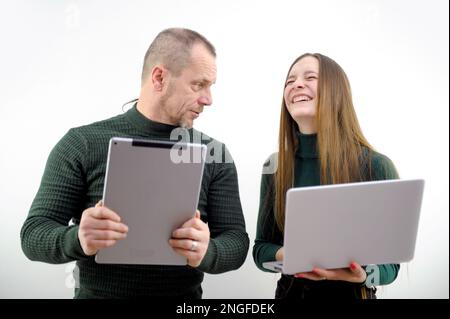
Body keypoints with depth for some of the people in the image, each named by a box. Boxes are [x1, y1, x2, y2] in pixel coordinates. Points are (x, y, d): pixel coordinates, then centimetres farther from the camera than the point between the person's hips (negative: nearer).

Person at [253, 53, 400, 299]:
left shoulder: (376, 166, -13)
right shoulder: (275, 167, -4)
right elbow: (261, 248, 0)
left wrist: (360, 274, -29)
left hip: (351, 293, -2)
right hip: (290, 291, 3)